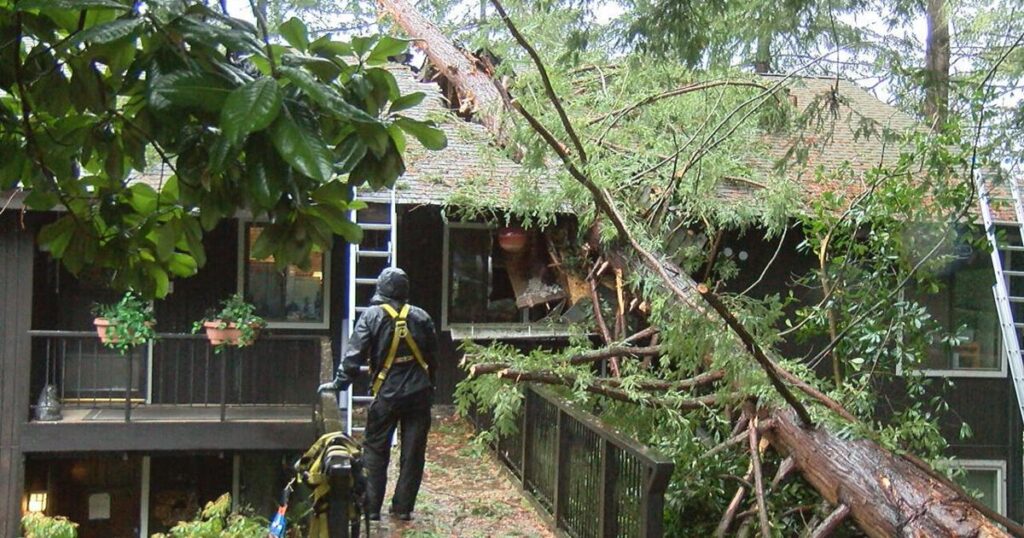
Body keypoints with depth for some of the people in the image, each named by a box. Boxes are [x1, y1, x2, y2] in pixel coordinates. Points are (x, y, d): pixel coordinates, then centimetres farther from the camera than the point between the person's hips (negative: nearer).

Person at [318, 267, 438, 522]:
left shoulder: (372, 316, -6)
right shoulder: (420, 317, 2)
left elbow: (354, 354, -11)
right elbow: (432, 357, 9)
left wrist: (339, 382, -7)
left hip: (386, 395, -2)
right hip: (418, 395, 2)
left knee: (375, 451, 8)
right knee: (412, 453, 8)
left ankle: (371, 507, 7)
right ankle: (403, 507, 12)